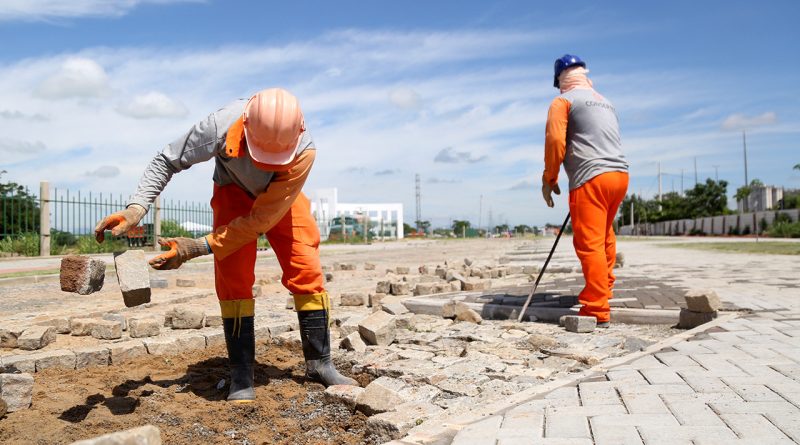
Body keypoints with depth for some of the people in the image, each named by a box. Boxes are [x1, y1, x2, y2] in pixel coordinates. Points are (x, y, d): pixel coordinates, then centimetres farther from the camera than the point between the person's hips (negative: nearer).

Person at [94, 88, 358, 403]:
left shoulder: (304, 151, -40)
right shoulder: (222, 126, -39)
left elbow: (260, 219, -36)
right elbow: (167, 160, -22)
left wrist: (198, 248, -37)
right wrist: (135, 209, -36)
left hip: (282, 200, 0)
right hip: (234, 192, 0)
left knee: (307, 272, -8)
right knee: (233, 278, -14)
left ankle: (319, 363, 6)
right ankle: (241, 377, -5)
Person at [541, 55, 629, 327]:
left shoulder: (563, 101, 3)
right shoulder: (605, 103, 24)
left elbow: (554, 140, -9)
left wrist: (549, 179, -2)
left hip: (590, 179, -8)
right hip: (620, 174, 8)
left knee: (589, 244, -8)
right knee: (605, 234, 26)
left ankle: (598, 312, -8)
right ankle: (604, 285, 38)